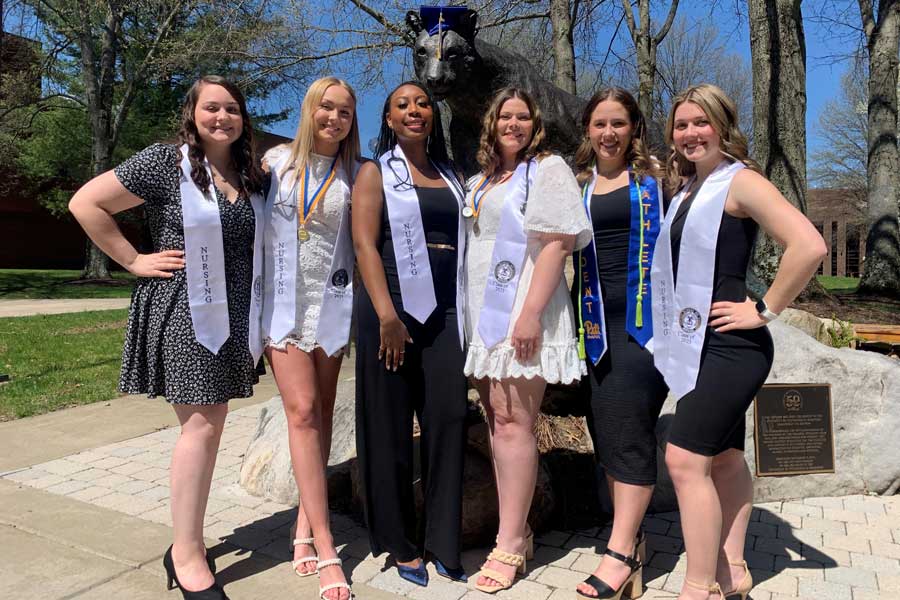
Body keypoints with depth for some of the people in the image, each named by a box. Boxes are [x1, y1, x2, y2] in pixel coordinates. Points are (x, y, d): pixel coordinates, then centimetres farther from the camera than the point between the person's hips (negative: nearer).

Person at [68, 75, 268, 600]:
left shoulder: (253, 176, 11)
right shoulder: (164, 162, -6)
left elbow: (258, 240, 23)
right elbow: (86, 203, -5)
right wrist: (134, 261, -9)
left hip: (234, 314, 6)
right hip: (184, 310, -6)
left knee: (213, 422, 10)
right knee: (201, 424, -7)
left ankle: (188, 540, 24)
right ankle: (187, 555, 6)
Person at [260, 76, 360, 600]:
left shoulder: (355, 174, 7)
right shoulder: (278, 161, 6)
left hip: (331, 303, 1)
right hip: (282, 301, -1)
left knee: (321, 411, 6)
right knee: (303, 410, -8)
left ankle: (306, 525, 20)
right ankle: (325, 547, -4)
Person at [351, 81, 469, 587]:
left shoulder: (450, 176, 18)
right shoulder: (376, 172, 5)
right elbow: (365, 243, -7)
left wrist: (465, 310, 8)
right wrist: (387, 314, -17)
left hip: (444, 312, 4)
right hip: (392, 309, -3)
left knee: (449, 417, -2)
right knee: (391, 427, 2)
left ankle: (444, 543, 11)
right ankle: (402, 545, 17)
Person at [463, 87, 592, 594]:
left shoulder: (548, 169, 1)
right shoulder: (480, 182, 22)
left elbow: (557, 244, -11)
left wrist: (532, 312, -20)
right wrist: (471, 314, 18)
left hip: (522, 312, -7)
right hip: (484, 313, 7)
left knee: (512, 419, -10)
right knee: (498, 419, 8)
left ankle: (511, 545, -1)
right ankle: (516, 530, 19)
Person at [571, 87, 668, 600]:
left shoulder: (655, 175, 6)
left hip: (645, 313, -3)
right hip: (597, 317, 4)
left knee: (628, 423, -9)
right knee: (606, 425, 6)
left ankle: (621, 552, -1)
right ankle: (631, 536, 20)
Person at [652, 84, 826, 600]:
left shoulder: (740, 181, -10)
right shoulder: (688, 189, 14)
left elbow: (809, 246, -22)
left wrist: (765, 310, -16)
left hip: (731, 345, -9)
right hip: (698, 345, 9)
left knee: (686, 458, -11)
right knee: (724, 457, 13)